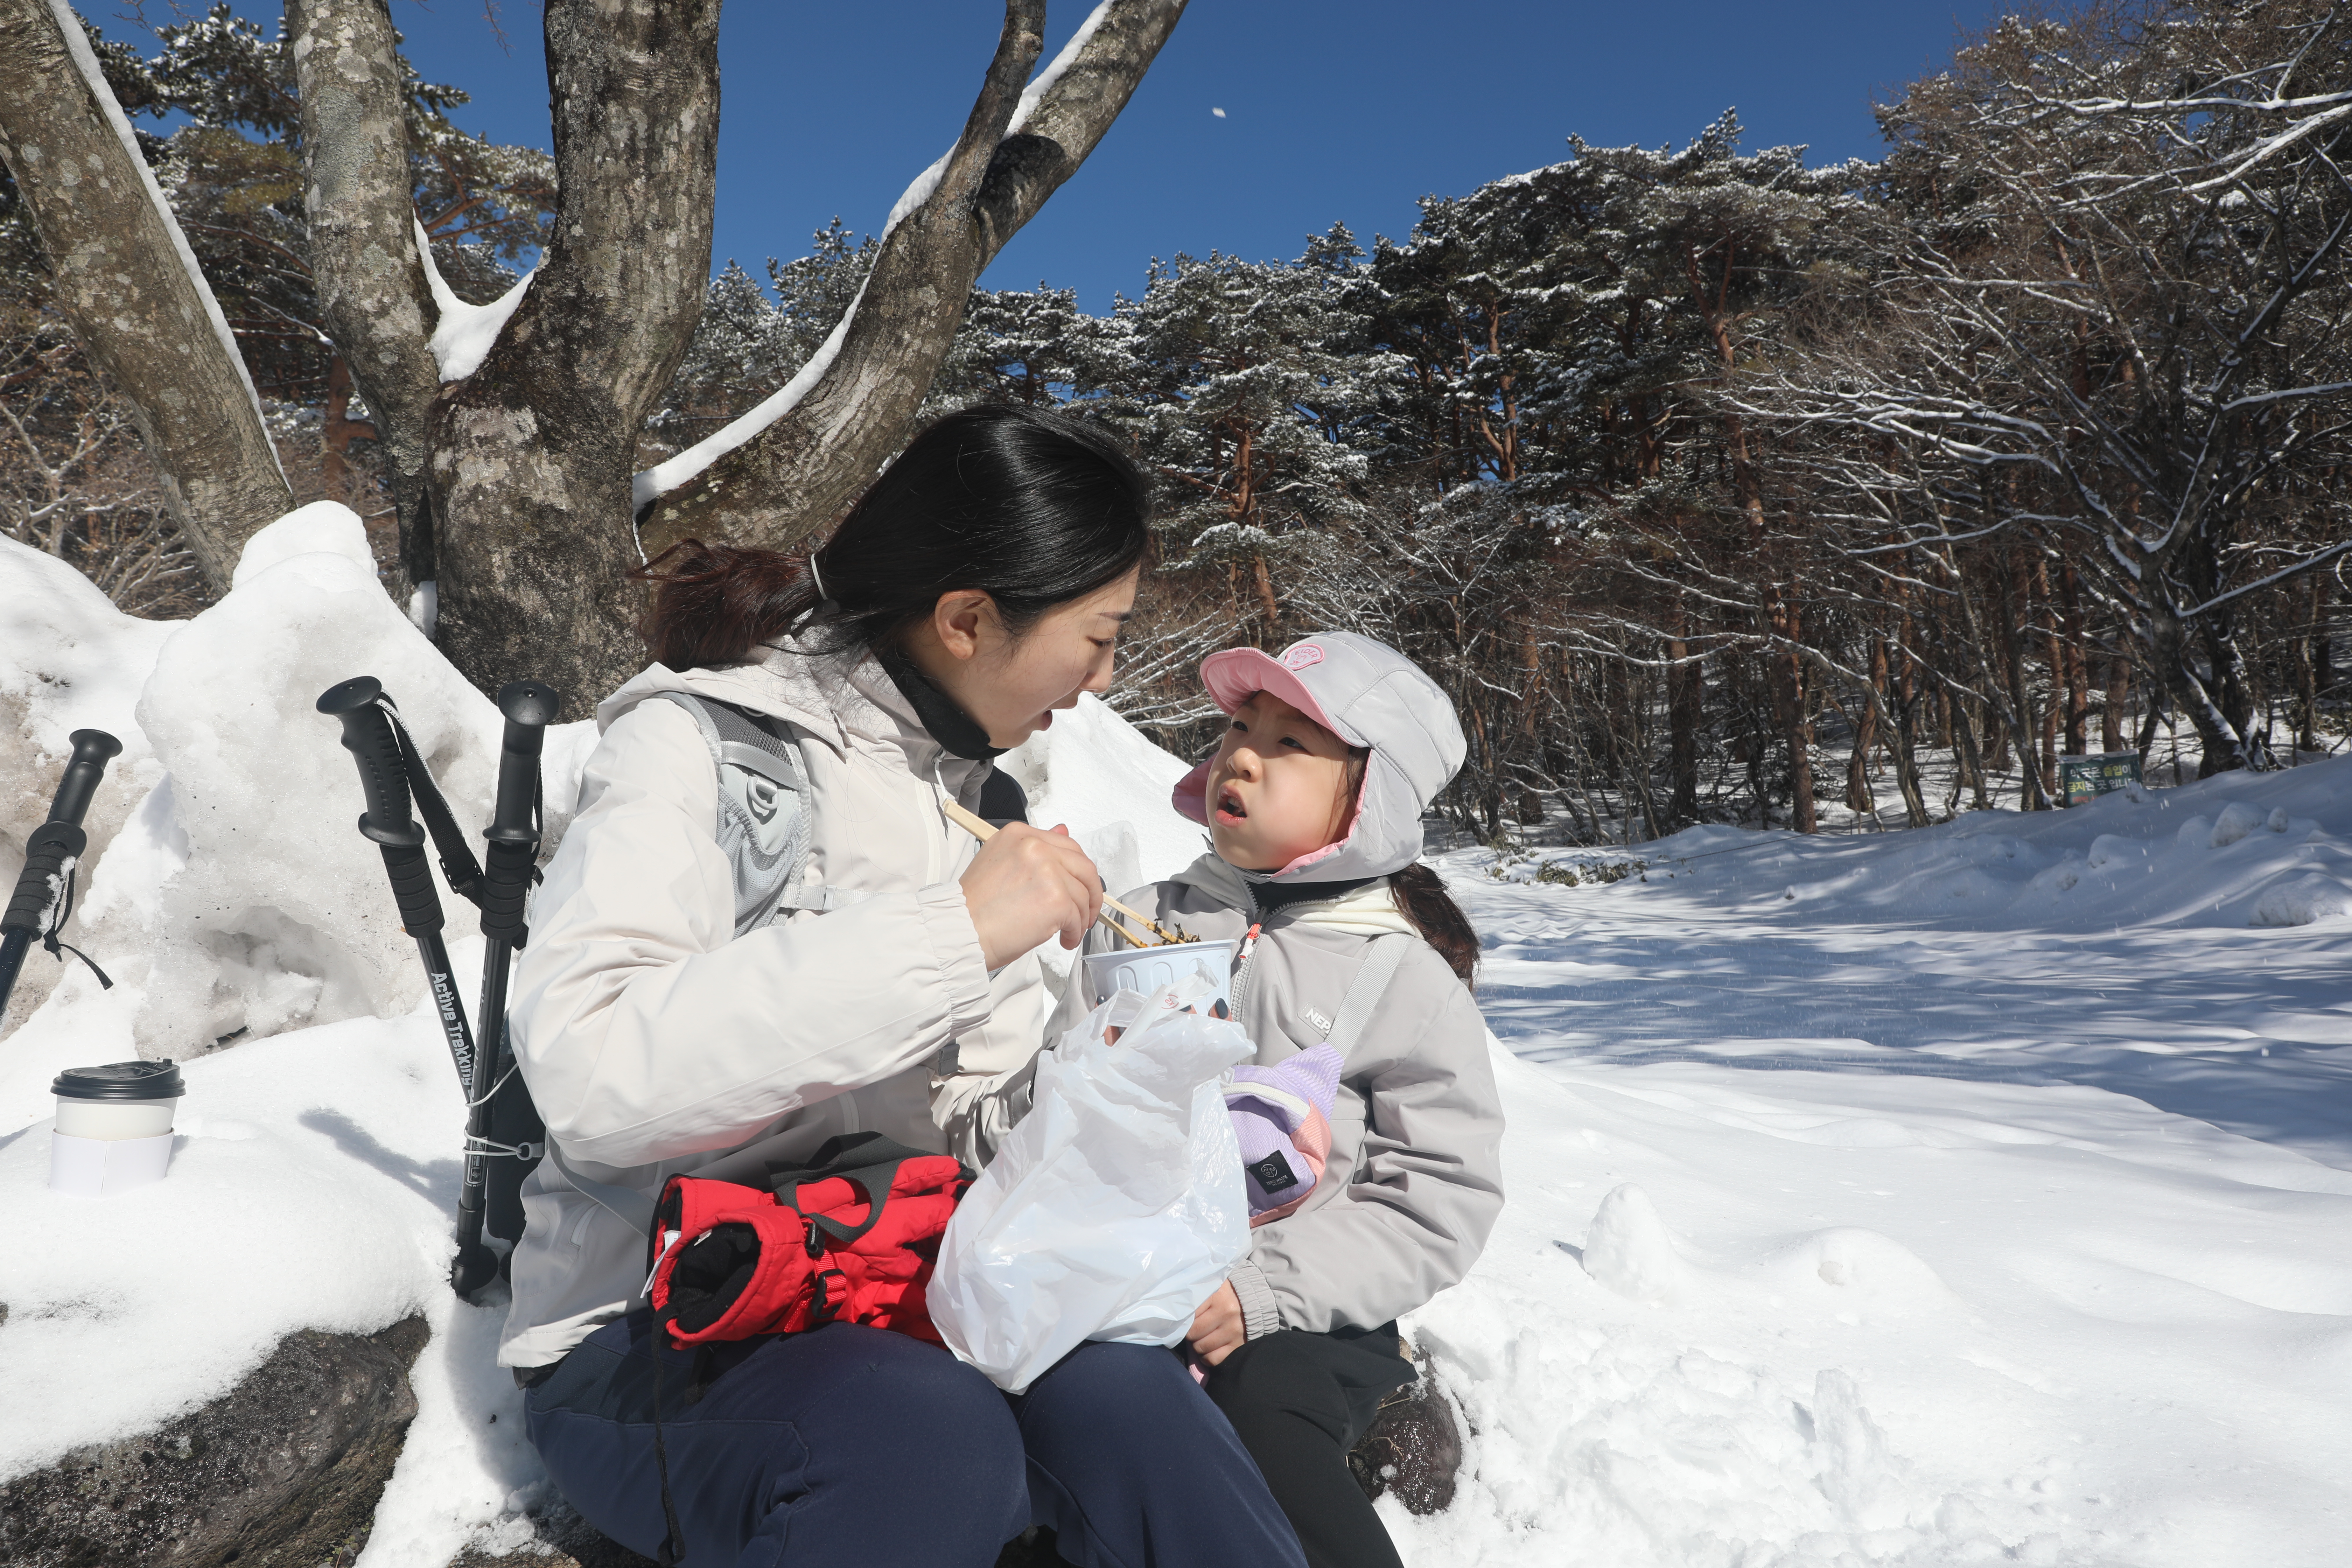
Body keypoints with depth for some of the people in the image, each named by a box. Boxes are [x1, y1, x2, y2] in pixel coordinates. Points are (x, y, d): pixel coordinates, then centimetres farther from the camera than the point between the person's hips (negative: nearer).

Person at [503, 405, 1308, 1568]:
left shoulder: (976, 791, 12)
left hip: (906, 1313, 5)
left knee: (1120, 1405, -26)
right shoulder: (698, 745, -10)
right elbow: (589, 1071, -27)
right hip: (653, 1331, -4)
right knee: (930, 1443, -33)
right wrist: (950, 934, -29)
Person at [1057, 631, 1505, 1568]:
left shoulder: (1407, 979, 1)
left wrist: (1267, 1289, -15)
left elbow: (1443, 1203, -3)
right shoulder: (1145, 923, 12)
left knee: (1265, 1404, -31)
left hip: (1303, 1310, -2)